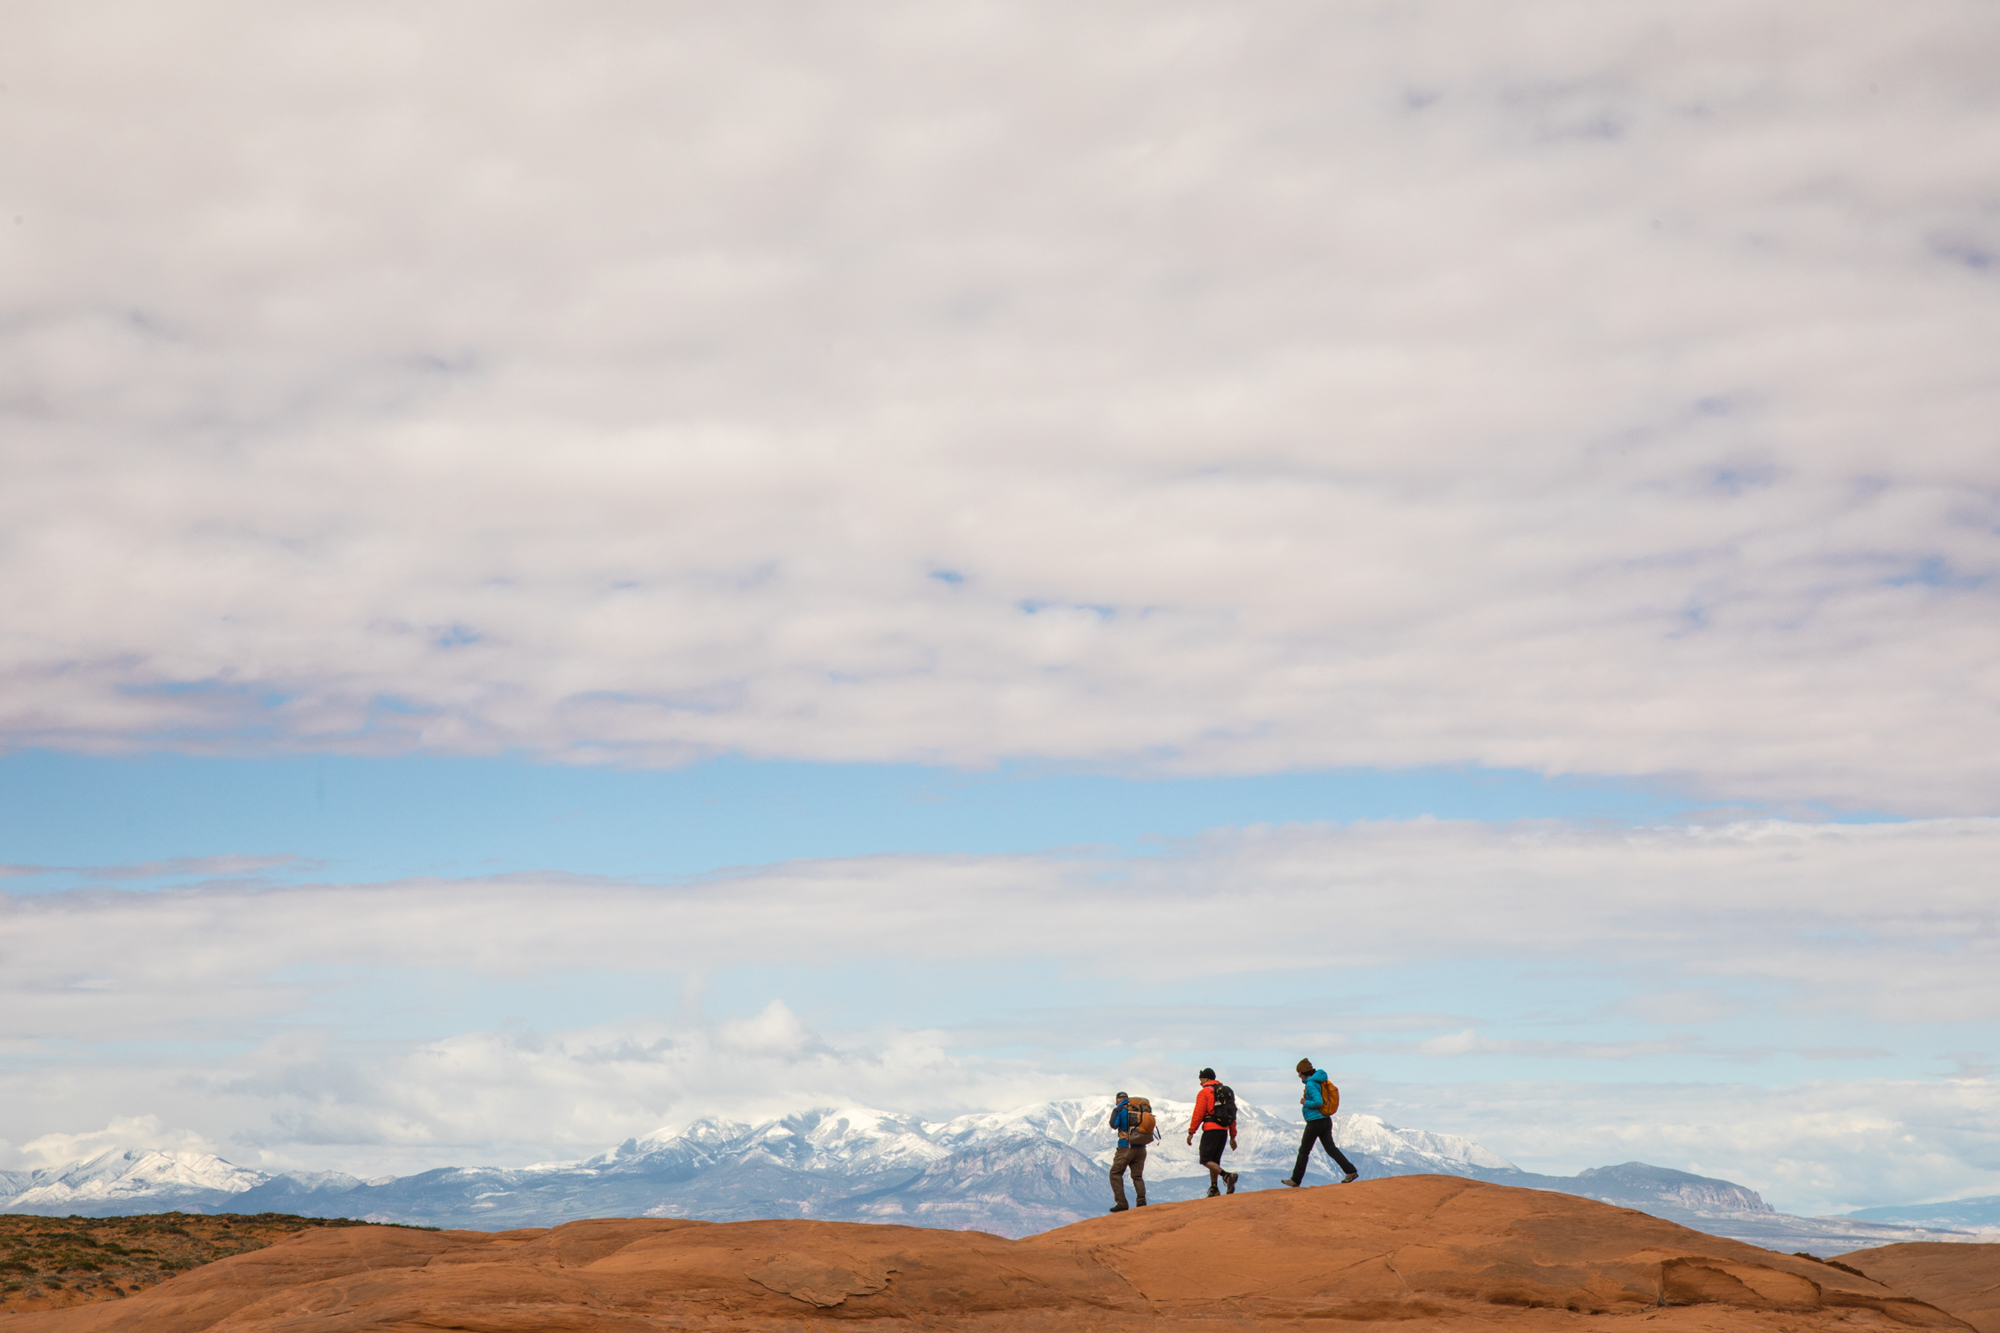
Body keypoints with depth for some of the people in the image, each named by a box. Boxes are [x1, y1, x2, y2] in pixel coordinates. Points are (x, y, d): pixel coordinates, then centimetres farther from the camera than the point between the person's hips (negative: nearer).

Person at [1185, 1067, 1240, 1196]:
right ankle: (1214, 1189, 8)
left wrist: (1191, 1132, -5)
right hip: (1224, 1130, 7)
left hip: (1211, 1129, -7)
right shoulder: (1226, 1092, 18)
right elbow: (1232, 1116, 18)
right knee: (1214, 1160, 14)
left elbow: (1198, 1114, -10)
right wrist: (1233, 1136, 21)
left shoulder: (1204, 1092, -3)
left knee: (1205, 1160, -7)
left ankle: (1227, 1176, -26)